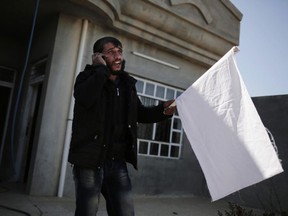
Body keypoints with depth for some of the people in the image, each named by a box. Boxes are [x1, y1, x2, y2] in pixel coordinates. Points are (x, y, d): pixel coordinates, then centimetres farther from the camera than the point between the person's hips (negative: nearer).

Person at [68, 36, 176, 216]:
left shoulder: (127, 83, 13)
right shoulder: (88, 77, -2)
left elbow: (140, 113, 20)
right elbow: (85, 99, -25)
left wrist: (162, 110, 2)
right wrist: (101, 69, -14)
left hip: (117, 162, 5)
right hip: (90, 159, -4)